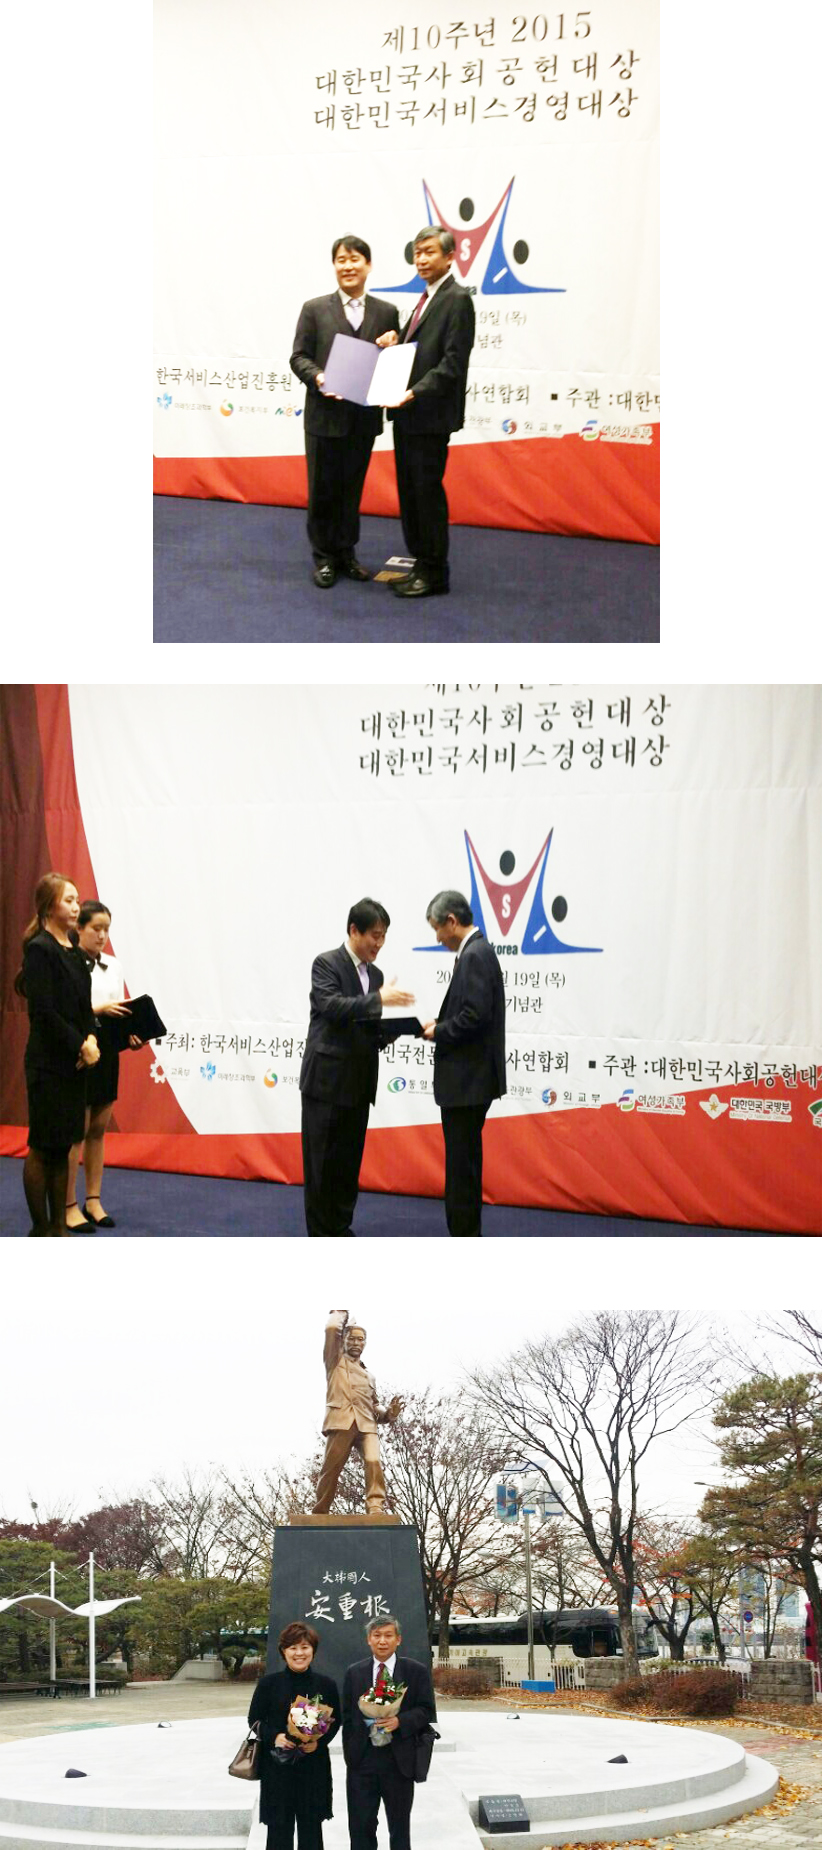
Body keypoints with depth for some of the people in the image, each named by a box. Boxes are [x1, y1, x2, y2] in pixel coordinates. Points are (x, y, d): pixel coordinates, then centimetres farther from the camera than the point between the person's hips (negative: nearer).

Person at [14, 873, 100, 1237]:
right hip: (48, 1065, -8)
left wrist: (91, 1038, -3)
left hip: (74, 1064, 8)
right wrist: (79, 1045, -14)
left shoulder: (73, 951, 13)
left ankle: (58, 1225, 16)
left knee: (63, 1147, 10)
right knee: (42, 1148, 0)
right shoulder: (40, 949, -12)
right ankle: (40, 1229, 7)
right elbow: (44, 1012, -17)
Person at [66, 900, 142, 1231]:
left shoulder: (113, 966, 11)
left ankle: (93, 1201, 18)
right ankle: (69, 1206, 1)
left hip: (108, 1051, 7)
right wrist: (98, 1010, -24)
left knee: (98, 1129, 11)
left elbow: (120, 1010, 13)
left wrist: (131, 1034, -5)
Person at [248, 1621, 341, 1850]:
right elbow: (254, 1720, 2)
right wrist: (274, 1737, -16)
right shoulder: (268, 1684, -1)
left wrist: (319, 1741, -12)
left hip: (314, 1768, 1)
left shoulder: (326, 1685, 2)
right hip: (277, 1768, -1)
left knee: (311, 1827, 6)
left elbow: (335, 1721, 7)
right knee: (279, 1827, 1)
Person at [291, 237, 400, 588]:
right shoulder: (315, 309, 1)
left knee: (352, 488, 12)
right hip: (325, 415, -2)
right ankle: (324, 557, 15)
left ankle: (346, 552, 24)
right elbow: (299, 357, -2)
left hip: (365, 416, 2)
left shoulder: (387, 313, 7)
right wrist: (318, 377, -21)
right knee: (323, 489, 5)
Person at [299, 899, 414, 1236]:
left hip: (358, 1085, 7)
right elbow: (331, 1006, -22)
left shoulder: (375, 974, 14)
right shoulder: (326, 964, -7)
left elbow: (373, 1033, 16)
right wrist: (378, 1000, -27)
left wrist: (393, 1026, -6)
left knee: (349, 1163, 9)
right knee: (322, 1162, -1)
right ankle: (320, 1234, 5)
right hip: (326, 1080, -6)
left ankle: (340, 1230, 16)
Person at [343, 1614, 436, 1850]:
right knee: (360, 1827, 3)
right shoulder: (354, 1673, 8)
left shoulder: (416, 1671, 1)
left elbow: (427, 1712, -2)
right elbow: (347, 1717, 9)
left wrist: (400, 1721, -19)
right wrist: (349, 1755, 3)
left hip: (398, 1761, -1)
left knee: (400, 1828, 9)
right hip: (362, 1760, 1)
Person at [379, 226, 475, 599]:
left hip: (431, 414, -9)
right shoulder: (426, 299, 18)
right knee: (410, 491, 12)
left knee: (427, 491, -4)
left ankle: (434, 573, 3)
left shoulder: (457, 300, -11)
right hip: (408, 414, 9)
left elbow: (453, 362, -18)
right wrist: (393, 343, 3)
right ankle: (420, 564, 20)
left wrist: (416, 392, -24)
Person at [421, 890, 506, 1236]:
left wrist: (438, 1032, -11)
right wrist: (440, 1025, 6)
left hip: (469, 1081, -11)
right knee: (462, 1162, 15)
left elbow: (474, 1016, -25)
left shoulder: (475, 955, -17)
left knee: (462, 1165, -5)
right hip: (466, 1079, 11)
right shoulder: (476, 952, 14)